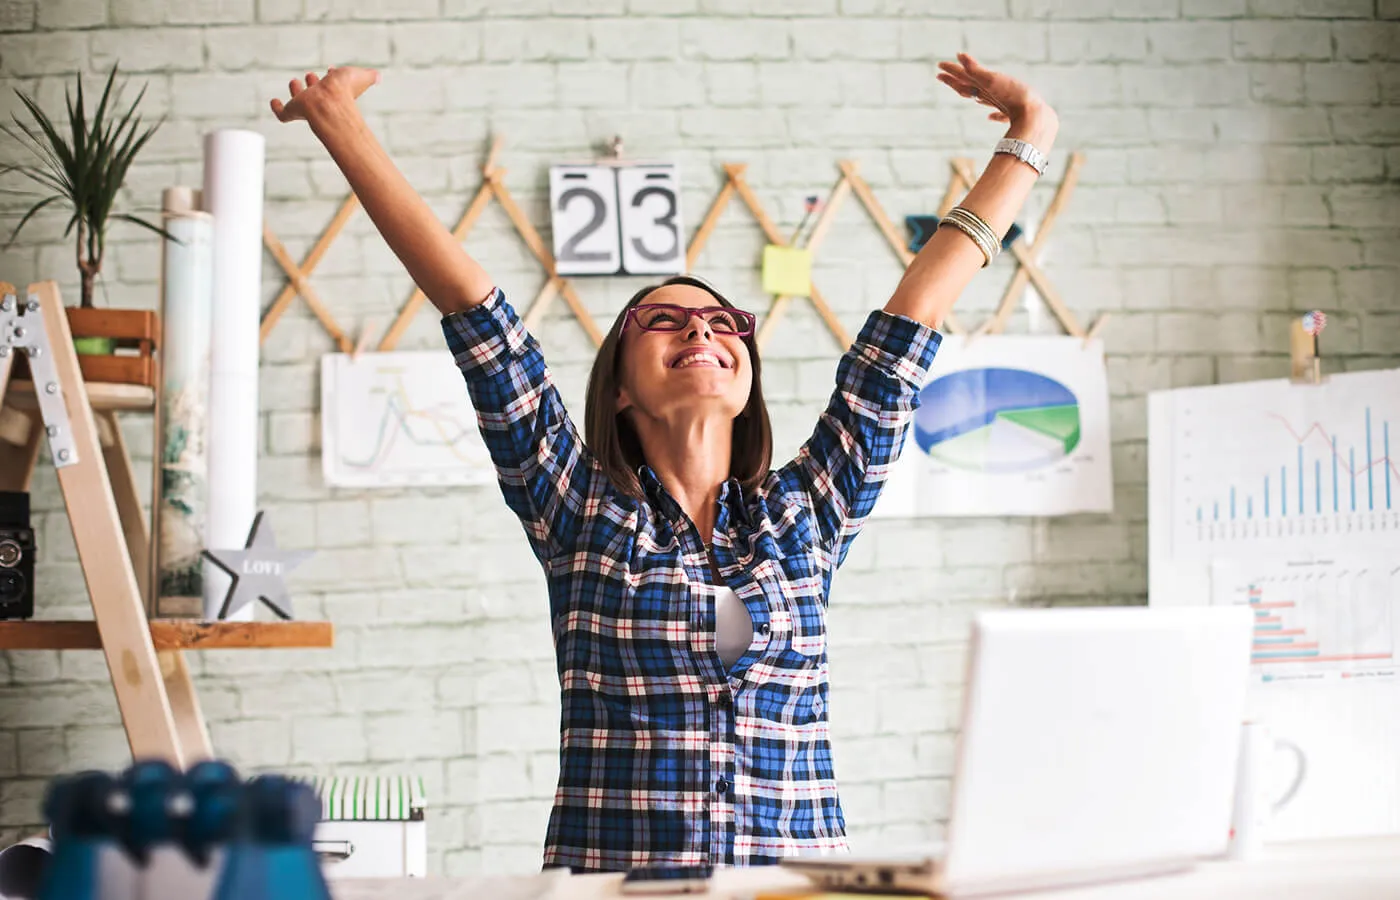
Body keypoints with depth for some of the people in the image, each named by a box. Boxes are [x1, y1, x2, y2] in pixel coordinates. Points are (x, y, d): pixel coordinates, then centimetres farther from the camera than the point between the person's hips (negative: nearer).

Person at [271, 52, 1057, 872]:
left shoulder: (805, 517, 13)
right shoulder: (582, 513, 8)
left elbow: (914, 311, 16)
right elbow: (470, 302, 5)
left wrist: (1026, 143, 21)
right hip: (612, 875, -1)